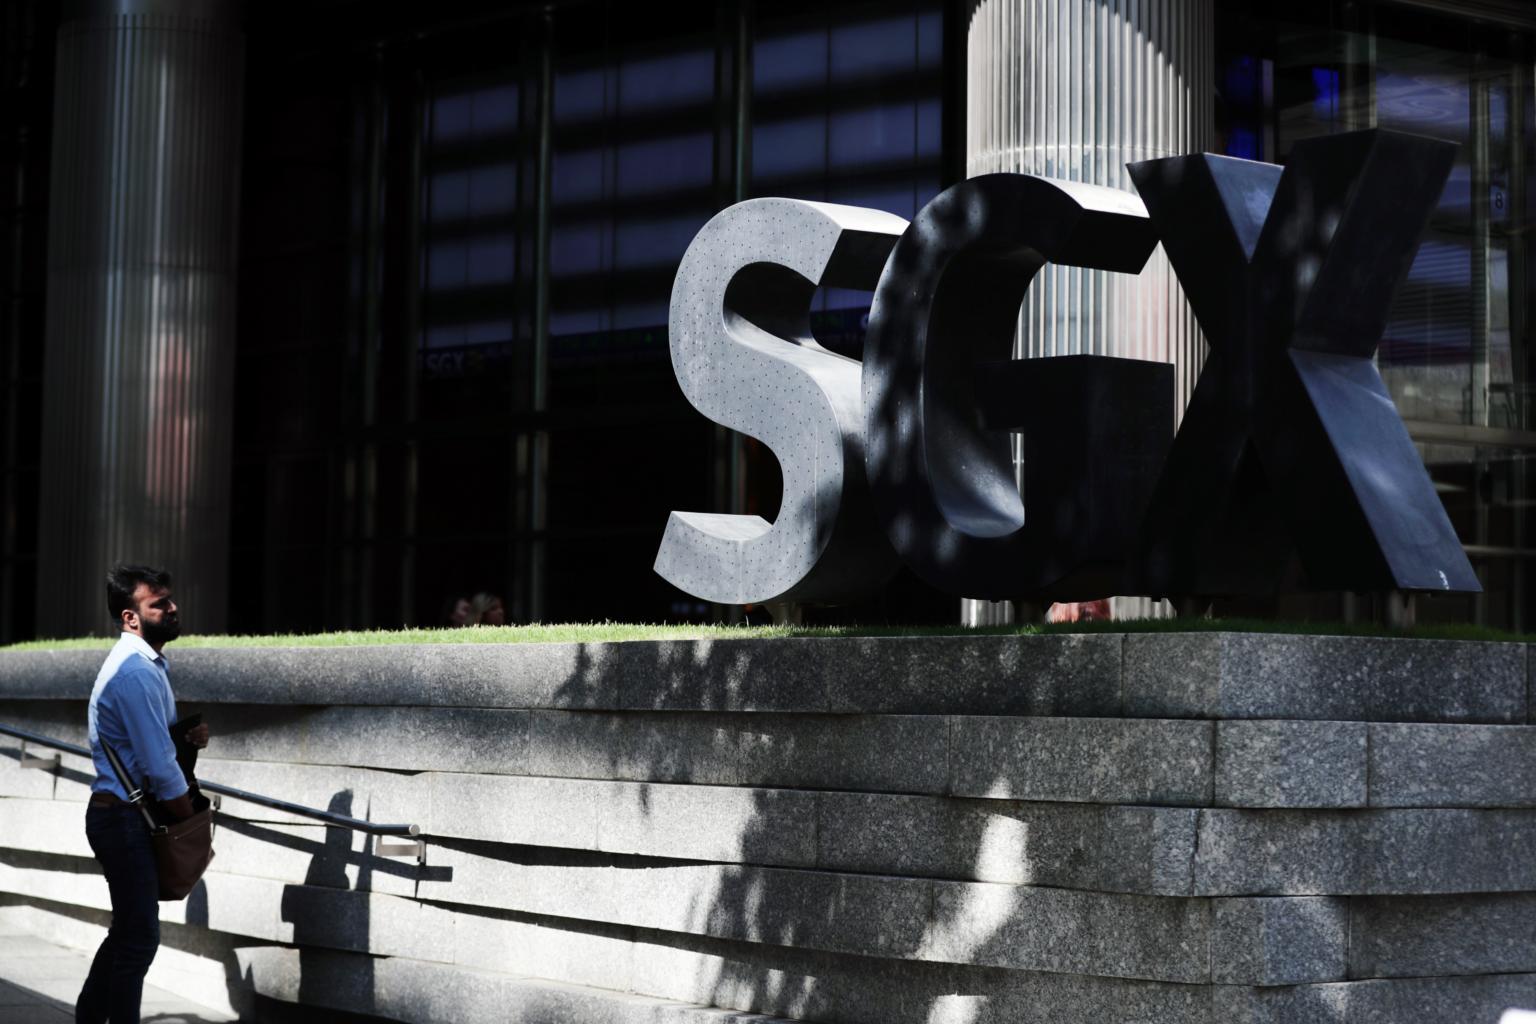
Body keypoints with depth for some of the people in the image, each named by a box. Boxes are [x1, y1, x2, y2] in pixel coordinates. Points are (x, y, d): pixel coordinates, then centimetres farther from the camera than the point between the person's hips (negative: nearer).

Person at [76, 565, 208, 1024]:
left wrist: (188, 735, 2)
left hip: (119, 816, 10)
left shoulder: (145, 664, 12)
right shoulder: (135, 673, -20)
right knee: (140, 935, -5)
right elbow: (160, 768, -21)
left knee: (129, 930, 17)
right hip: (124, 817, -10)